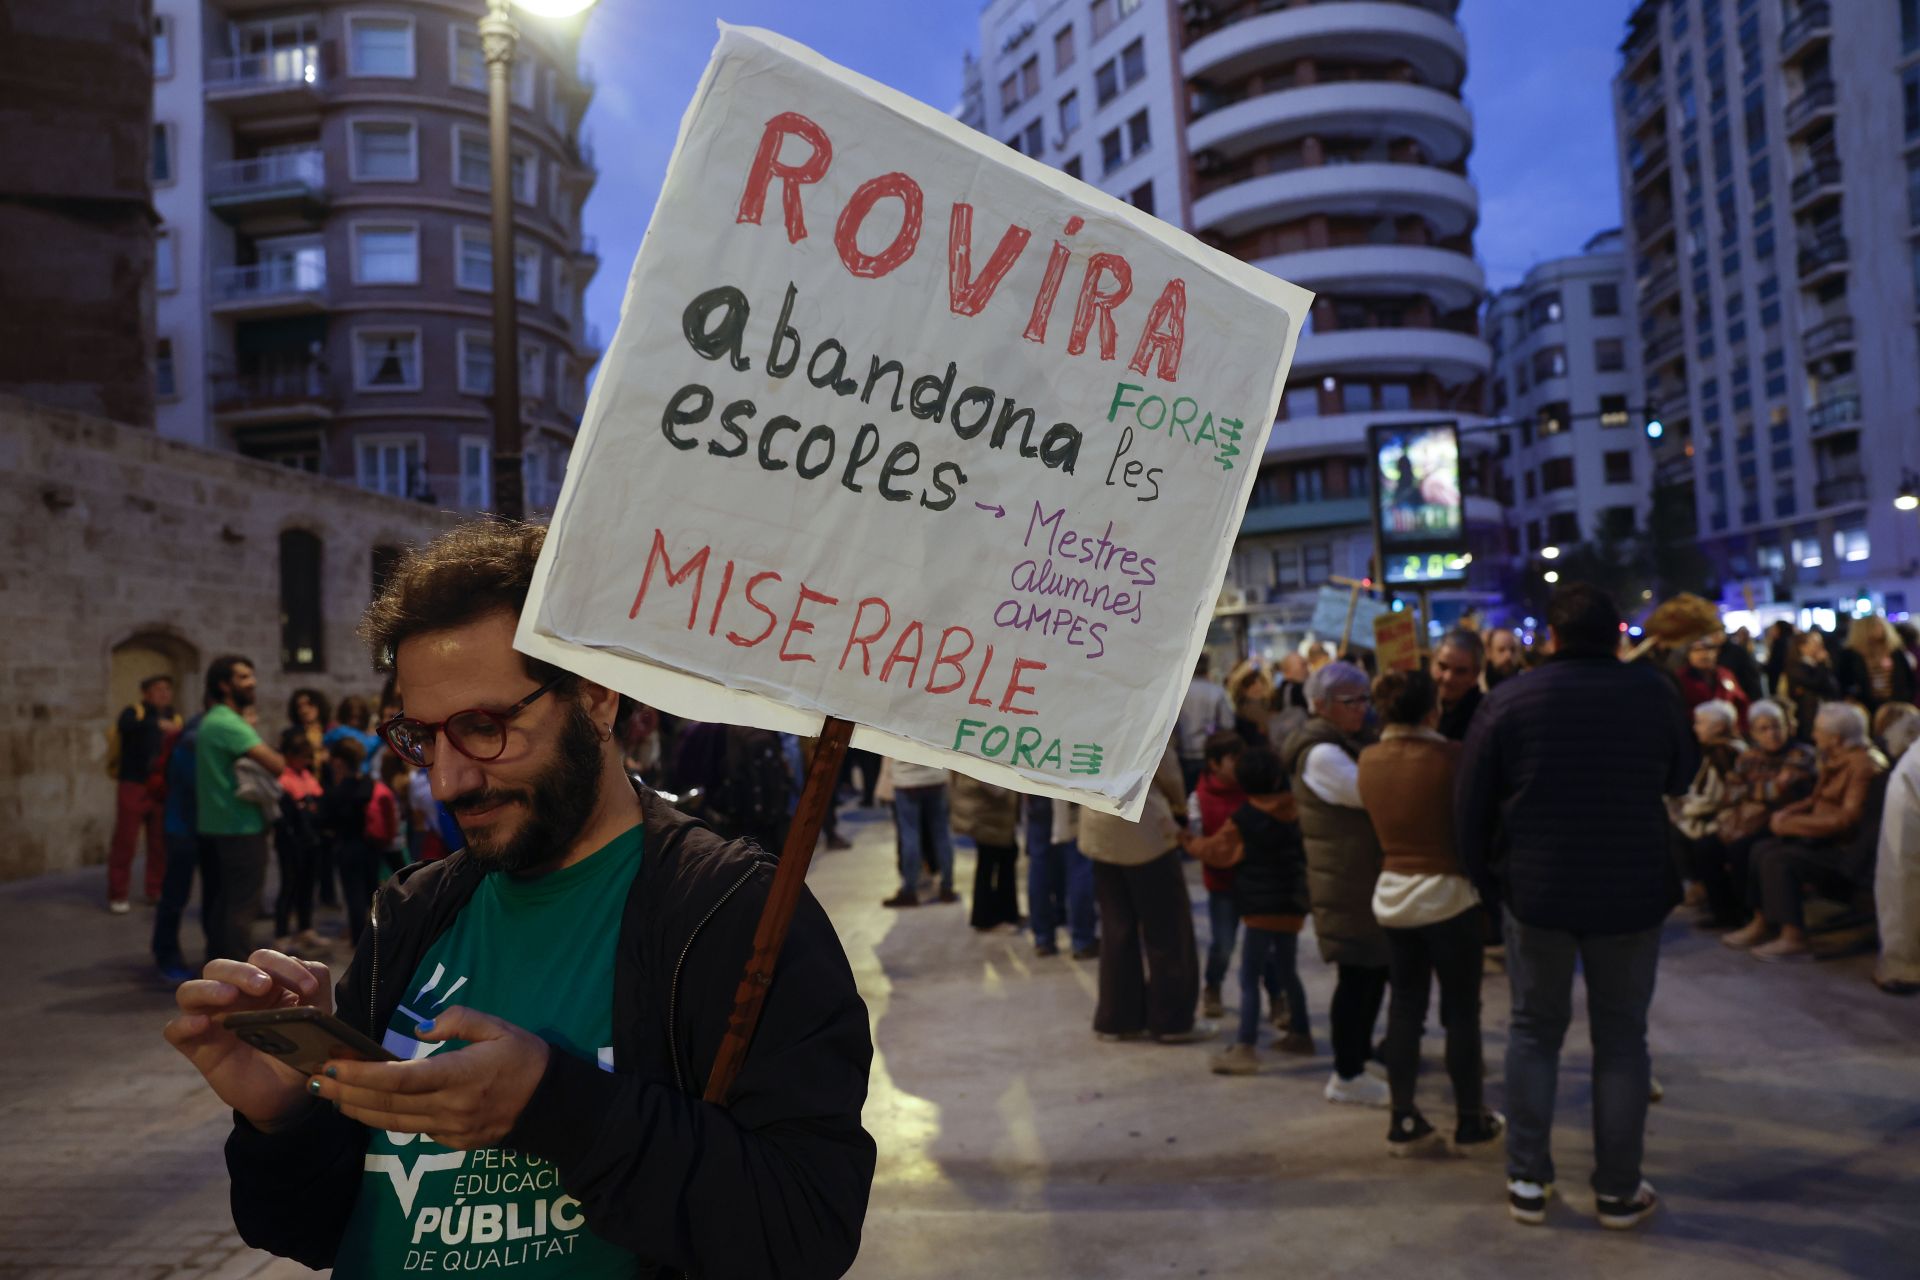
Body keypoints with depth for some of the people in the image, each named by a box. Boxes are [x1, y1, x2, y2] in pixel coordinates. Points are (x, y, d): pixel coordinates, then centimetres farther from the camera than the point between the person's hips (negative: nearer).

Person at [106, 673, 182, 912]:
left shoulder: (175, 717, 10)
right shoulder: (134, 712, -6)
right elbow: (125, 726, -30)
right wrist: (159, 724, -43)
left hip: (162, 789, 5)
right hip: (134, 786, -5)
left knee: (161, 843, 8)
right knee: (125, 842, -2)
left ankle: (156, 891, 20)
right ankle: (117, 896, 7)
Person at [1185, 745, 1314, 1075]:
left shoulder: (1242, 820, -10)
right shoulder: (1292, 809, 2)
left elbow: (1215, 851, 1)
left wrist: (1187, 840, 19)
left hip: (1263, 908, -6)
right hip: (1293, 904, 7)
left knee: (1250, 978, -7)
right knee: (1286, 973, 22)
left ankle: (1245, 1049, -12)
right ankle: (1300, 1033, 32)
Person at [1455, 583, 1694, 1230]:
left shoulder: (1511, 700, -8)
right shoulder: (1654, 691, -6)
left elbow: (1470, 805, -5)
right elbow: (1681, 778, 10)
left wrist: (1486, 877, 6)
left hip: (1536, 890, 0)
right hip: (1632, 891, 0)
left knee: (1534, 1030, 13)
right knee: (1622, 1036, 12)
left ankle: (1527, 1181, 16)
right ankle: (1618, 1189, 17)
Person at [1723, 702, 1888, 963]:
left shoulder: (1864, 765, -18)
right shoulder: (1834, 759, 11)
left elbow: (1847, 819, -23)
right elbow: (1815, 800, 18)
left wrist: (1790, 823, -18)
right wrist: (1786, 813, -2)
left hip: (1849, 850, -9)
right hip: (1826, 839, 9)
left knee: (1780, 860, -23)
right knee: (1763, 848, -5)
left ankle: (1794, 939, -21)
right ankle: (1761, 924, -1)